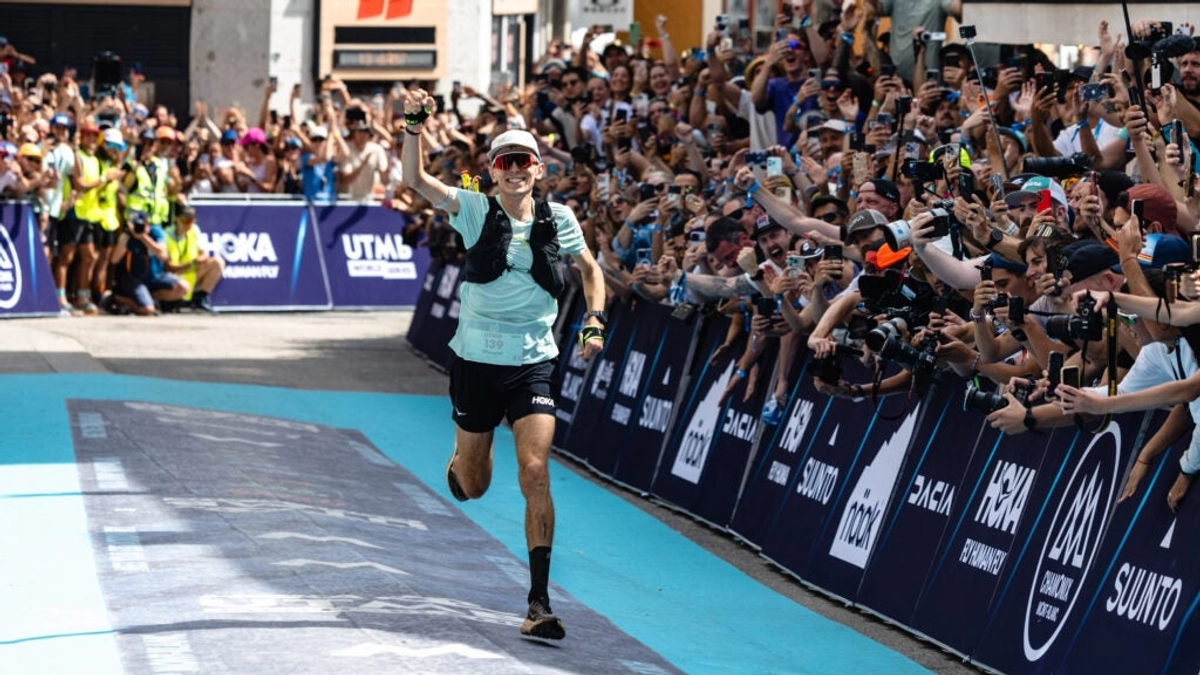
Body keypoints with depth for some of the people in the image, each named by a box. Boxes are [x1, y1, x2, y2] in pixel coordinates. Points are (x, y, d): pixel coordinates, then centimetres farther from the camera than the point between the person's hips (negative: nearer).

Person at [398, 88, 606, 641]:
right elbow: (415, 179, -13)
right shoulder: (475, 211, -3)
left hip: (532, 364, 0)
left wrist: (595, 321, 3)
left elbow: (589, 267, 17)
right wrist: (415, 123, -26)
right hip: (476, 361, 0)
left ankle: (539, 603, -14)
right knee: (471, 488, 11)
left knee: (535, 473, -16)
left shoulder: (557, 219, 1)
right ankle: (460, 464, 53)